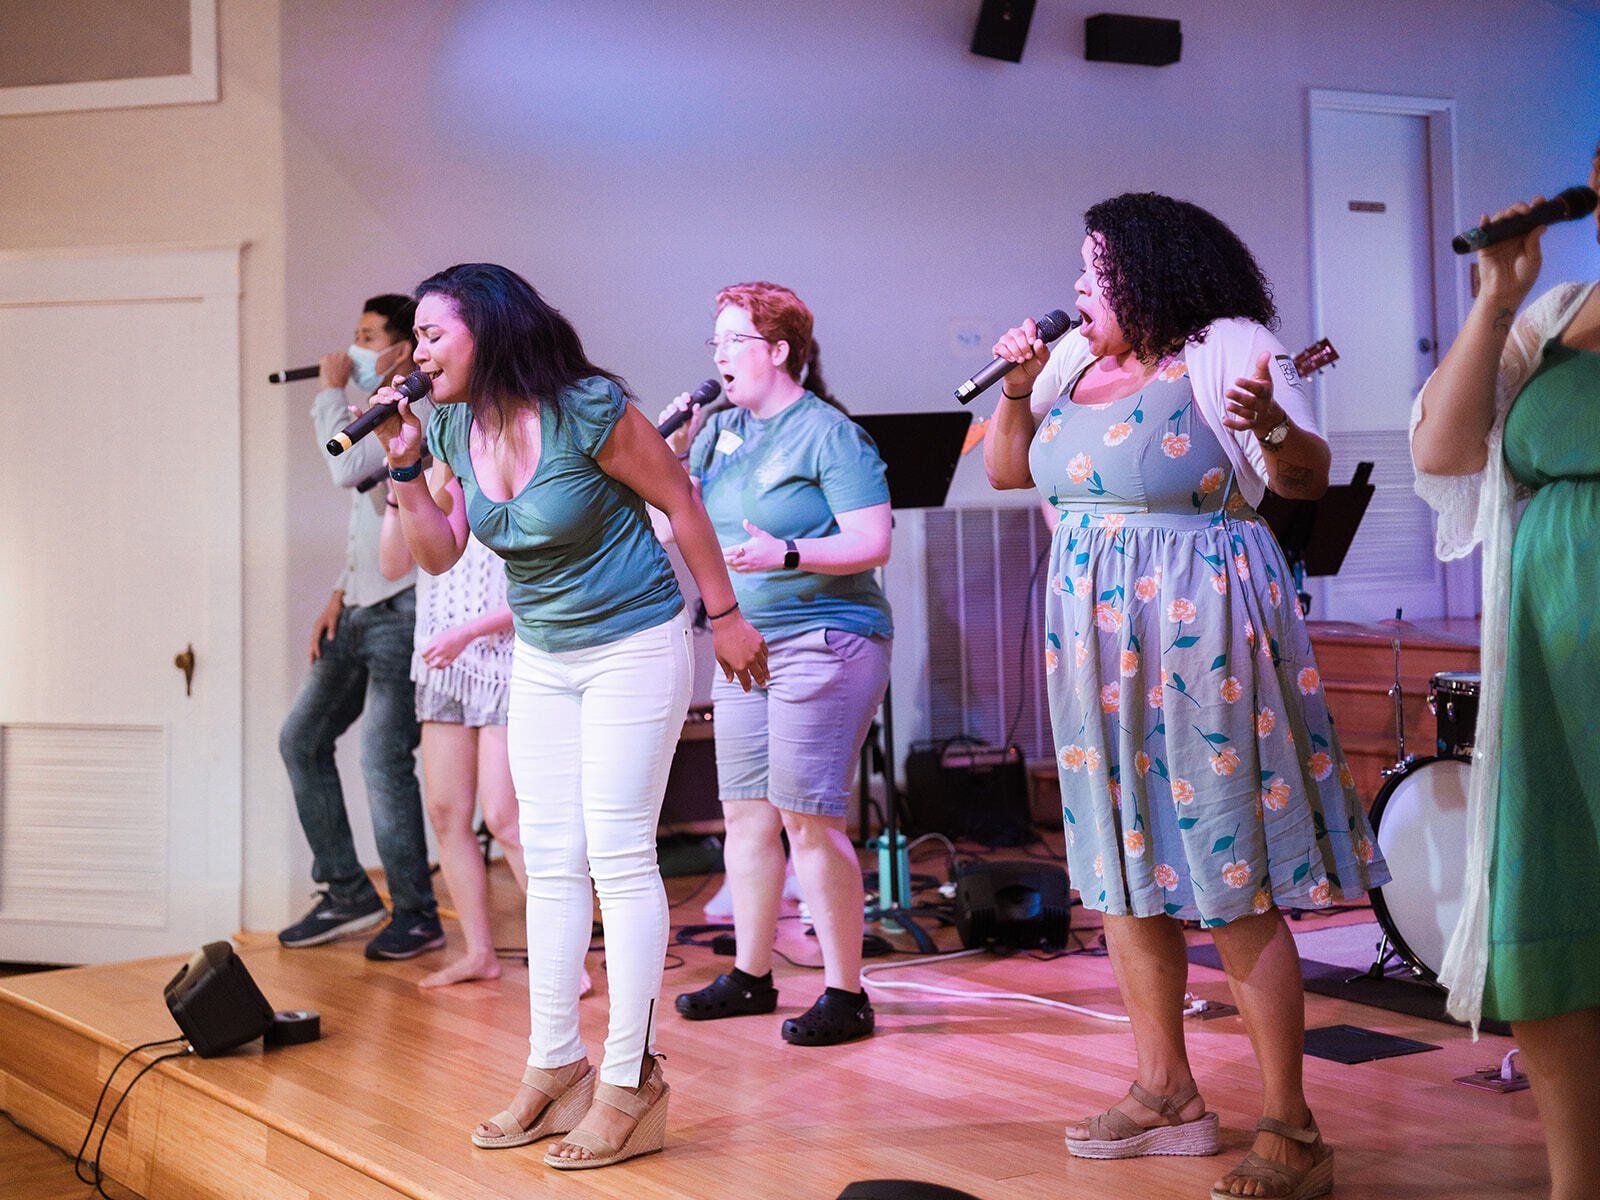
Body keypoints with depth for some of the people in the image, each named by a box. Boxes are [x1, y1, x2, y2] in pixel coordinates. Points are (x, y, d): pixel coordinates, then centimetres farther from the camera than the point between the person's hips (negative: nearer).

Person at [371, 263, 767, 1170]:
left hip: (634, 647, -7)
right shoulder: (456, 429, 0)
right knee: (551, 863, 8)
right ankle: (556, 1069, 17)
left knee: (619, 857, -7)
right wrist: (405, 465, -9)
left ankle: (630, 1084, 0)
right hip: (542, 658, 7)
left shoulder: (590, 412, -21)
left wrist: (727, 619, -9)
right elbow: (439, 554, 5)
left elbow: (681, 503, -12)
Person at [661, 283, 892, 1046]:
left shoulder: (828, 434, -9)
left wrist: (786, 554, -27)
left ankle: (844, 995, -1)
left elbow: (872, 544, -16)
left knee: (809, 819, -9)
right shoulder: (723, 430, 13)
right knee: (745, 813, 11)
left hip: (825, 643, -8)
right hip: (747, 643, 8)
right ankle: (751, 976, 23)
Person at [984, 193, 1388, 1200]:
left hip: (1198, 638, -7)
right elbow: (1009, 471, 19)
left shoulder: (1228, 349, -8)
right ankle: (1166, 1095, 26)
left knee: (1234, 888, -7)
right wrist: (1019, 388, 3)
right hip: (1101, 642, 8)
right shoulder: (1078, 360, 12)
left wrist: (1273, 429, -37)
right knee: (1123, 869, 12)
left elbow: (1309, 478, -16)